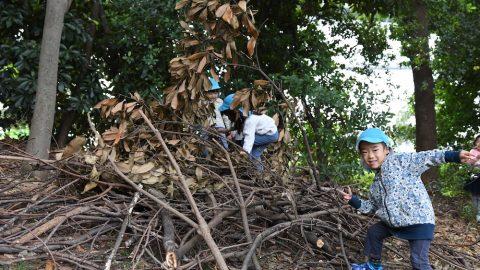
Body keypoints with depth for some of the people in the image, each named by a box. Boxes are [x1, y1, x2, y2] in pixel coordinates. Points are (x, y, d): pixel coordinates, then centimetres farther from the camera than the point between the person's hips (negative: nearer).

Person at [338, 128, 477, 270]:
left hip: (418, 221, -9)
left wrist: (454, 156, -30)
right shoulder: (376, 183, 15)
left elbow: (426, 158, -19)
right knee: (373, 232, 26)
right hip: (393, 222, 9)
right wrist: (353, 200, 13)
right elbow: (372, 206, 25)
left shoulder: (400, 161, -9)